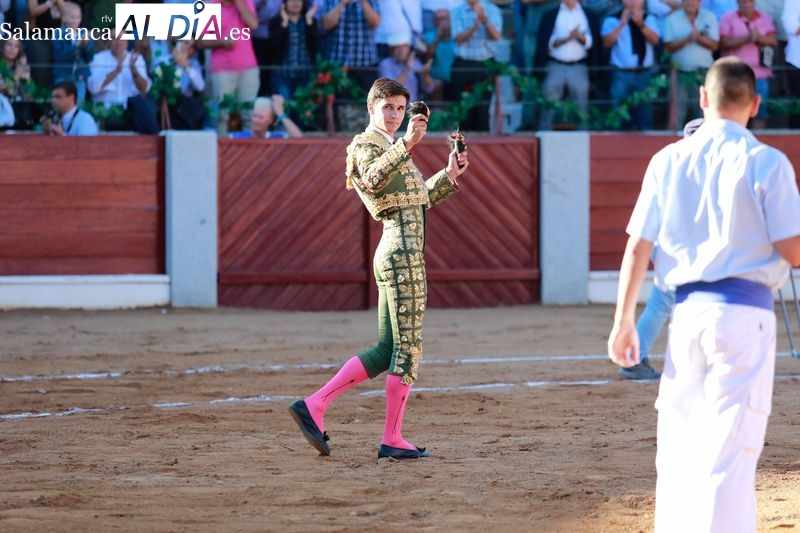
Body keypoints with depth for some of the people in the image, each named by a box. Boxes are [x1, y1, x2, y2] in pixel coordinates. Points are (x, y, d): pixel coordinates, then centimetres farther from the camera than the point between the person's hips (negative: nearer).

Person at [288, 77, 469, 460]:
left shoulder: (392, 149, 26)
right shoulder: (366, 145, -4)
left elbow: (418, 199, 32)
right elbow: (373, 179, -28)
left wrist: (449, 175, 21)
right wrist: (406, 145, -39)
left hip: (397, 254, 10)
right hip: (401, 252, -10)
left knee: (386, 350, 9)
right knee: (408, 347, -7)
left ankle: (314, 406, 4)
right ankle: (392, 439, -4)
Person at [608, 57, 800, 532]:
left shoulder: (669, 161, 6)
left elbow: (638, 247, 4)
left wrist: (623, 321, 9)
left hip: (688, 312, 4)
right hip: (746, 313, -4)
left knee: (679, 444, 14)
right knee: (730, 450, -5)